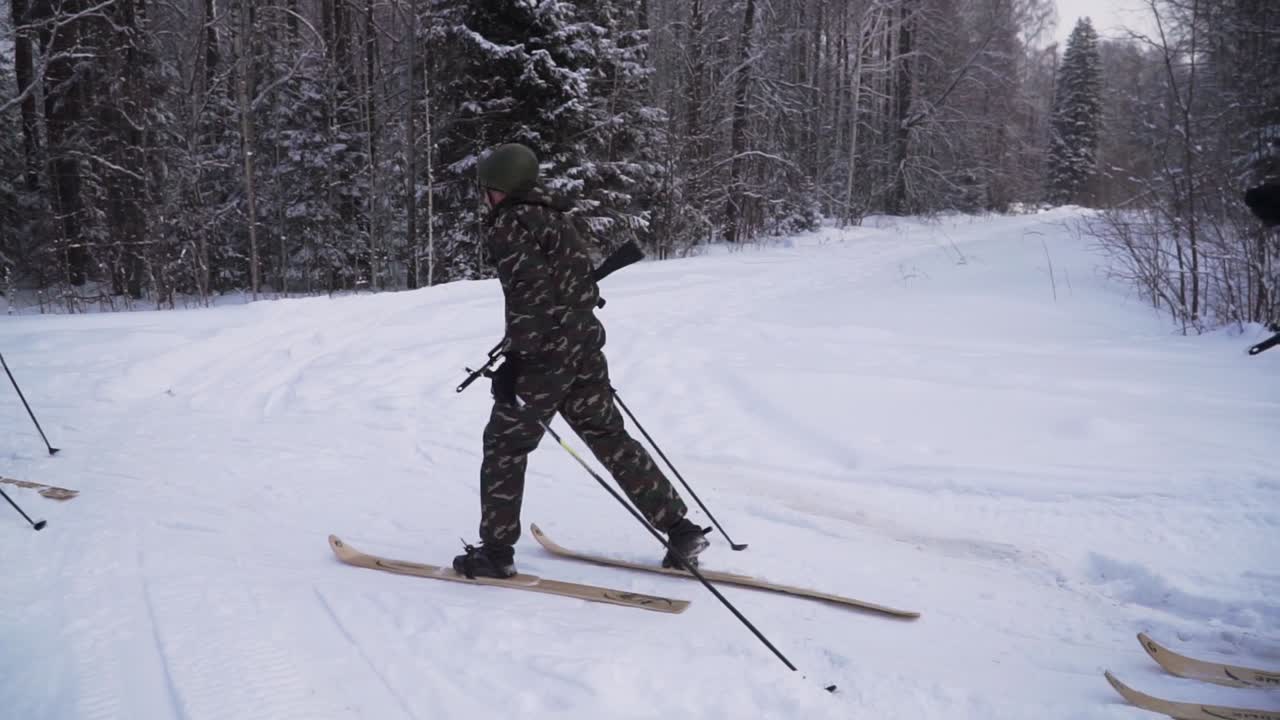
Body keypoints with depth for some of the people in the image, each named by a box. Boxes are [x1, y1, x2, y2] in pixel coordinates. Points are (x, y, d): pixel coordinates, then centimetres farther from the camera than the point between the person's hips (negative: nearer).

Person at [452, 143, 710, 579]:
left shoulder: (509, 226, -10)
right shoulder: (553, 216, 15)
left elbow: (532, 293, -20)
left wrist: (515, 358, -19)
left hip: (545, 357, -8)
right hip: (585, 348, 8)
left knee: (504, 446, 7)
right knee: (610, 438, 13)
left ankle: (496, 552, 14)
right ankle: (681, 530, 14)